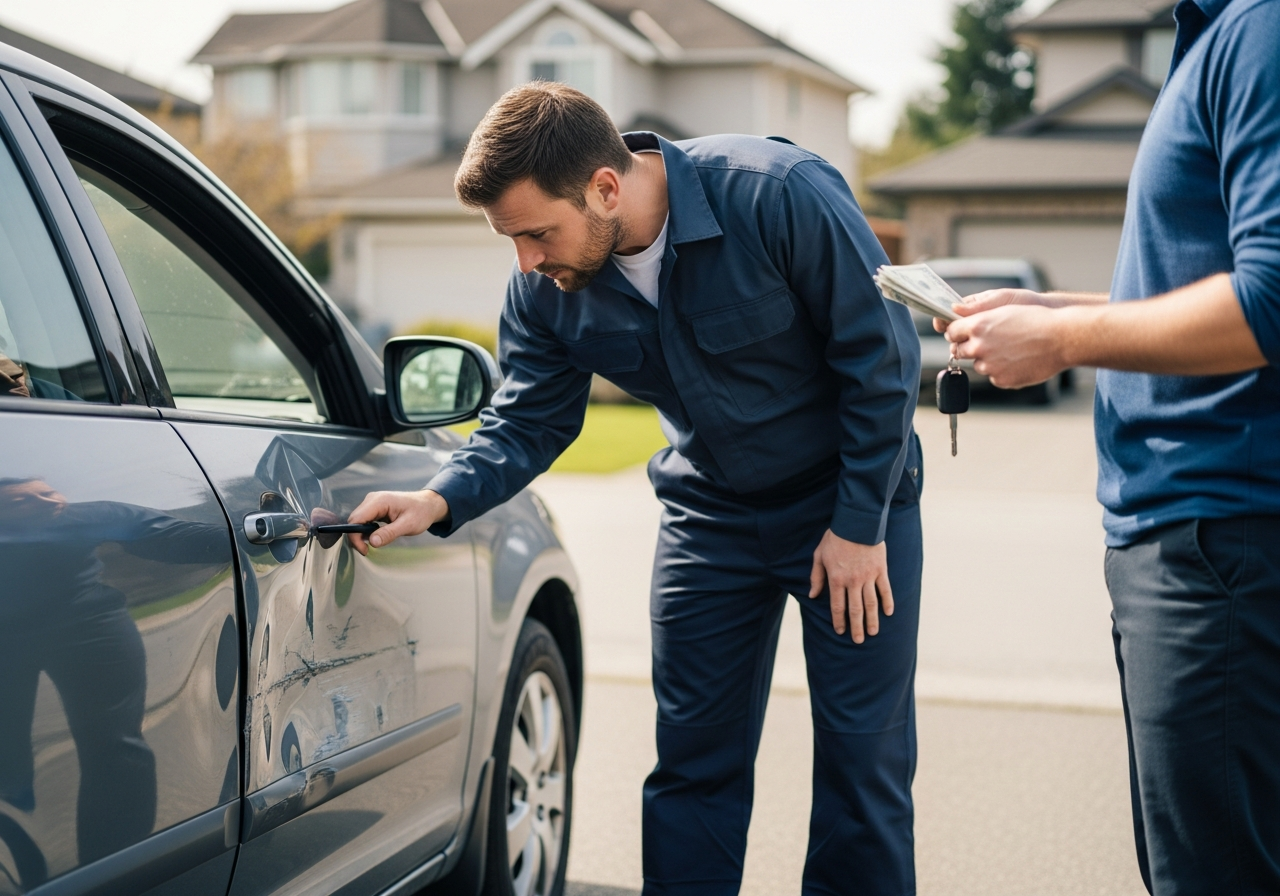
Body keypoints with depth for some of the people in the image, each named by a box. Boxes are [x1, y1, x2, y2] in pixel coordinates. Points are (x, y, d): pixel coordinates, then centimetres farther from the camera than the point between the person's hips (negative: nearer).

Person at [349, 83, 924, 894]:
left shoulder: (779, 196, -27)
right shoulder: (546, 287, -12)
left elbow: (882, 355, -19)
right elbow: (526, 424, -2)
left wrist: (860, 525, -16)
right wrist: (441, 500, -22)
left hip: (849, 504, -4)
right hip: (710, 515, 4)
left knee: (862, 762, 0)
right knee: (694, 764, 6)